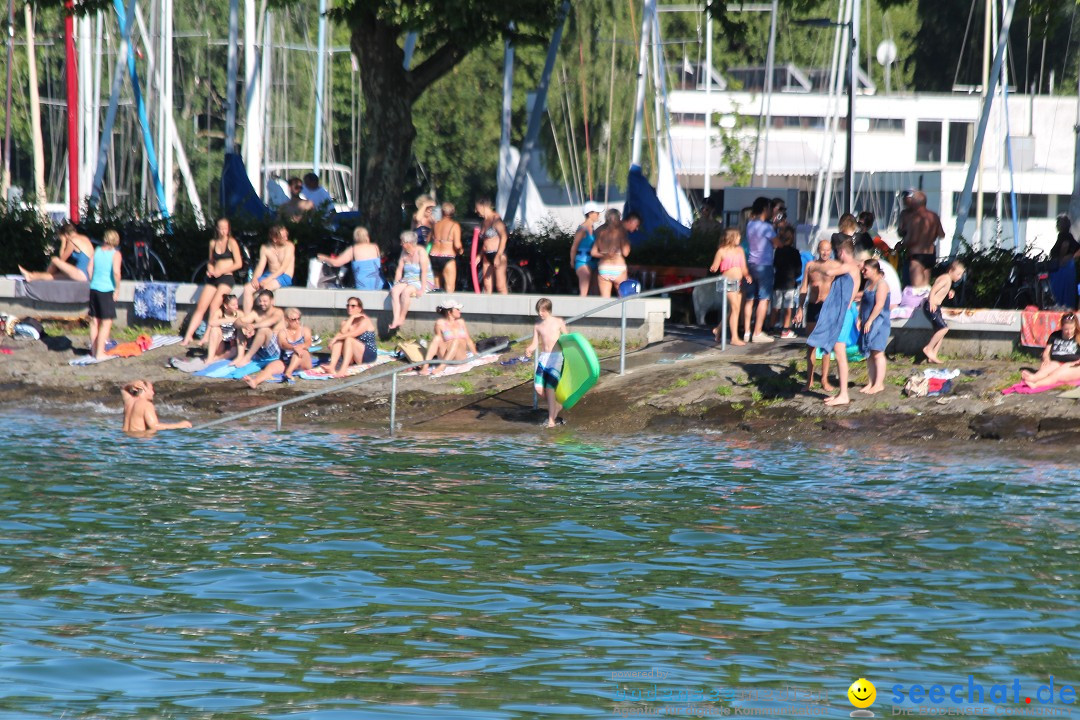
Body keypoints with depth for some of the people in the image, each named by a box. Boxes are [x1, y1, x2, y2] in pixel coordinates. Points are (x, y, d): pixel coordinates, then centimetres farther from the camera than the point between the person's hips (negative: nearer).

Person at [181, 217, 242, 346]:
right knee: (200, 307, -5)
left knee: (214, 306, -20)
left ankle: (208, 336, -18)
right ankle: (188, 336, -7)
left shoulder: (232, 242, -3)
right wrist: (210, 270, 1)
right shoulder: (213, 243, 12)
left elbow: (239, 263, -6)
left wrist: (221, 271, -13)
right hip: (213, 278, 5)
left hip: (226, 277, -5)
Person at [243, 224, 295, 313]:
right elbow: (260, 266, 4)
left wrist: (269, 279, -23)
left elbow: (284, 267, -13)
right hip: (269, 276, 5)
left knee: (266, 287, -35)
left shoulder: (289, 246, -5)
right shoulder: (265, 248, 7)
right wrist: (255, 278, -18)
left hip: (284, 277, -5)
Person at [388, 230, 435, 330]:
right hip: (408, 280, 6)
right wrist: (396, 283, -1)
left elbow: (424, 272, -17)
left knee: (406, 291, -34)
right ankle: (396, 320, -31)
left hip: (424, 282, -6)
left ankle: (401, 318, -20)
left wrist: (422, 289, -23)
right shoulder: (404, 252, 9)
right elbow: (399, 270, 11)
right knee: (394, 290, -24)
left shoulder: (420, 252, -12)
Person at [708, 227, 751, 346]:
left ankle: (718, 330, 29)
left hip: (738, 282, 7)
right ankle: (734, 338, -14)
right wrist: (712, 268, -25)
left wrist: (747, 275, -5)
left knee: (733, 310, 10)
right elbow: (714, 267, -2)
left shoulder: (739, 250, 12)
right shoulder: (722, 251, -4)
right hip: (728, 282, -7)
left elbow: (743, 268, 14)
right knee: (735, 307, -15)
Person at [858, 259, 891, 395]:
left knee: (877, 352, -8)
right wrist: (860, 319, 11)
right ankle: (871, 383, 13)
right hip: (868, 323, 9)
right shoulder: (868, 283, 15)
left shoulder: (881, 284, -12)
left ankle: (879, 384, -6)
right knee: (870, 354, 9)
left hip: (879, 322, -9)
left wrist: (870, 321, -19)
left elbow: (879, 305, -19)